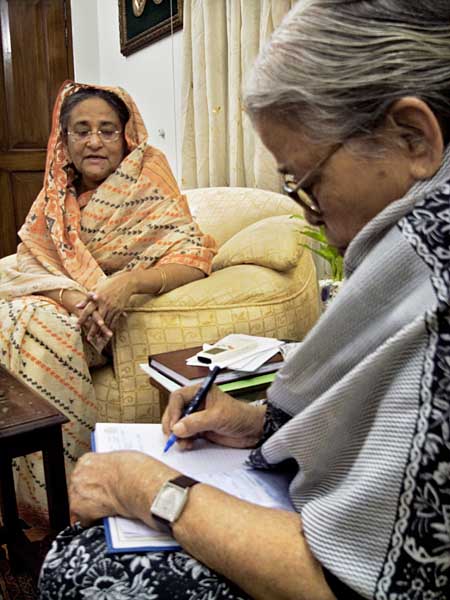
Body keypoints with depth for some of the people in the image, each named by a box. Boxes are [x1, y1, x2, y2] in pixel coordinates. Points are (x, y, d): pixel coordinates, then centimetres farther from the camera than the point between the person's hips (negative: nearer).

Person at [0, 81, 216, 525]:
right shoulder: (55, 195, 9)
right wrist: (69, 296, -24)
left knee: (40, 328, -29)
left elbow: (194, 257, -15)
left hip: (112, 320, -4)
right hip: (55, 302, 5)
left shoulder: (146, 185, -5)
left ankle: (56, 497, -16)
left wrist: (129, 281, -33)